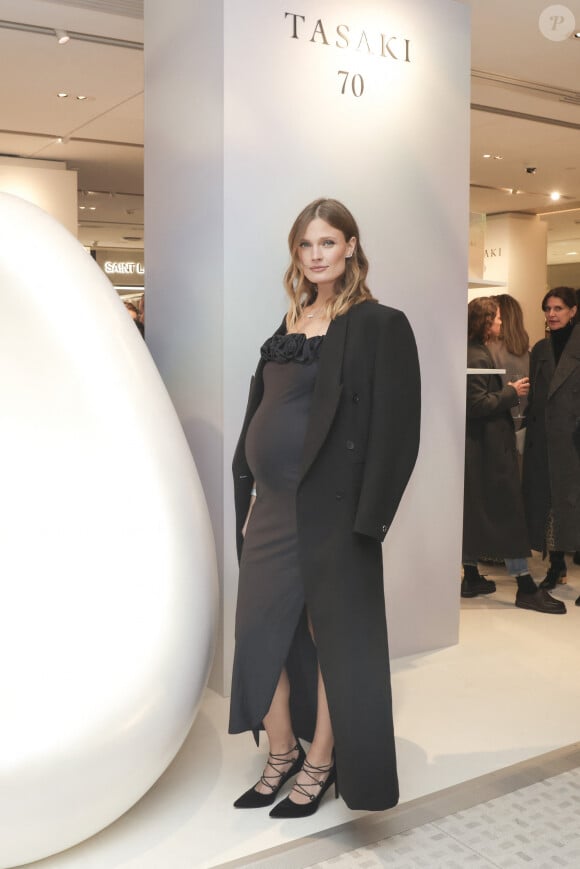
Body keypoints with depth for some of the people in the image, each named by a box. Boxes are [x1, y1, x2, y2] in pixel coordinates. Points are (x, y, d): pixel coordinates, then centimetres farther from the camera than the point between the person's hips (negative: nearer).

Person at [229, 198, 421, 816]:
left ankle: (321, 763, 24)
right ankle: (281, 753, 30)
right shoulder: (291, 324, 13)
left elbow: (396, 429, -13)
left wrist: (368, 520, -17)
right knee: (261, 630, 12)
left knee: (332, 634, 7)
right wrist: (251, 493, 13)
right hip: (272, 505, 7)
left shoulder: (379, 325, -8)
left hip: (330, 509, -7)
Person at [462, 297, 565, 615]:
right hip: (490, 447, -10)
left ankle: (471, 577, 21)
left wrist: (507, 392, 8)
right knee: (508, 513, -6)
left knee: (474, 511, 13)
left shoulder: (475, 353, 13)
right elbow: (477, 404, -24)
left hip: (477, 447, 10)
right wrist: (511, 392, -14)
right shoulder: (477, 358, -17)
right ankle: (525, 587, -1)